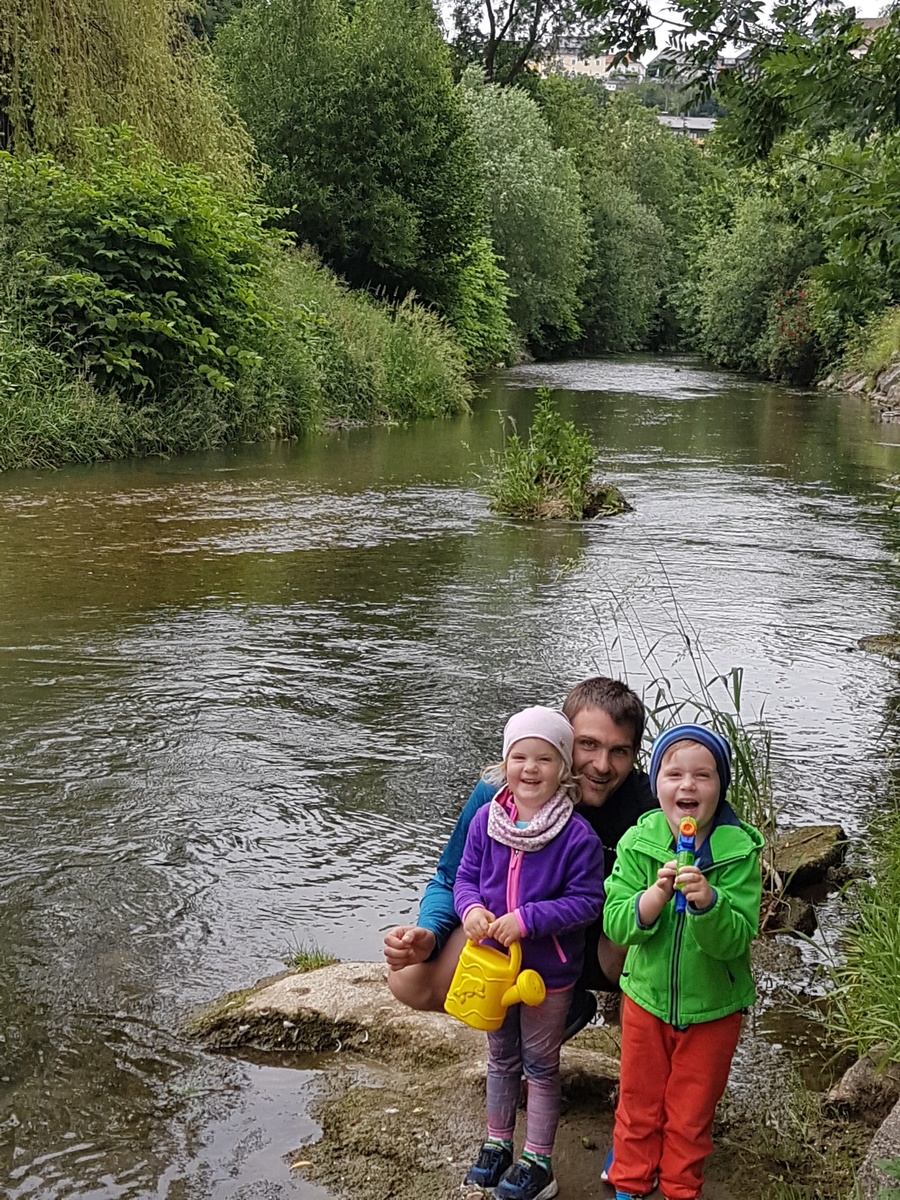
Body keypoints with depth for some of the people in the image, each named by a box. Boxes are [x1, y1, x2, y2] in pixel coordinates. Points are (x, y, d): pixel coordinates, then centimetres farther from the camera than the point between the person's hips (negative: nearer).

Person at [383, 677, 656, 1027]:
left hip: (603, 951, -1)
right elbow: (451, 881, -7)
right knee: (410, 979, -20)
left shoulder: (644, 804, -24)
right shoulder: (498, 794, -20)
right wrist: (428, 935, -27)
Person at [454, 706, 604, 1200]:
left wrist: (527, 919, -27)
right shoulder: (486, 819, -10)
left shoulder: (577, 835, -22)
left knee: (540, 1064, 13)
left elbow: (587, 901, -19)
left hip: (548, 970, -4)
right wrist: (470, 909, -21)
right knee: (501, 1057, 22)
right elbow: (465, 877, 0)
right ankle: (497, 1142, 41)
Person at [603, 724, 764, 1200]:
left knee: (691, 1116, 16)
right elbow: (616, 924, -17)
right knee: (638, 1106, 19)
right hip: (647, 998, 1)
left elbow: (735, 939, -20)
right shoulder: (637, 843, -12)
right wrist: (656, 894, -35)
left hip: (713, 1008, -1)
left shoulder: (739, 850, -17)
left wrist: (707, 900, -39)